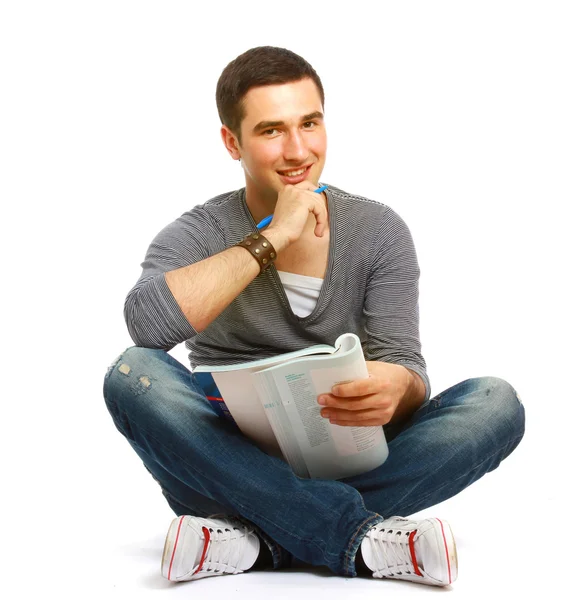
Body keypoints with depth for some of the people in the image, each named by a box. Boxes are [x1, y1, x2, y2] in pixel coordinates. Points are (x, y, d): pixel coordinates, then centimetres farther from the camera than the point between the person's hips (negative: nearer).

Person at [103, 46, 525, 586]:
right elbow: (146, 322, -25)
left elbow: (404, 365, -5)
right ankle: (361, 540, -31)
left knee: (495, 402, -21)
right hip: (233, 464, -1)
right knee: (133, 373, -29)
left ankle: (256, 538, -27)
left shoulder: (378, 231, 3)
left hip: (348, 467, 2)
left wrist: (398, 388, -31)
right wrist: (273, 238, -22)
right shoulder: (199, 235, -3)